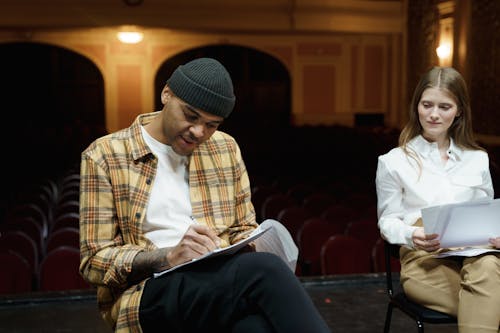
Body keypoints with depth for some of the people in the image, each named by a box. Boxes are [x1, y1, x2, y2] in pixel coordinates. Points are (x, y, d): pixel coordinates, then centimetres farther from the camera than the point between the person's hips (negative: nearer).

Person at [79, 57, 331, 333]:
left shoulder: (226, 148, 16)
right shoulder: (104, 156, 3)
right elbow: (94, 261, -2)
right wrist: (168, 257, -19)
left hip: (224, 280, 4)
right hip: (149, 293, -3)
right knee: (264, 270, -35)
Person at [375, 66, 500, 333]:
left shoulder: (478, 159, 18)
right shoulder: (394, 161, 8)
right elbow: (387, 221, 9)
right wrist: (410, 235, -14)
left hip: (475, 253, 3)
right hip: (423, 259, -3)